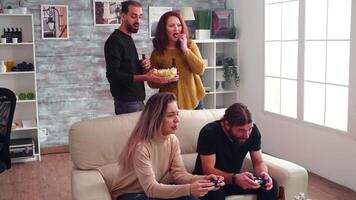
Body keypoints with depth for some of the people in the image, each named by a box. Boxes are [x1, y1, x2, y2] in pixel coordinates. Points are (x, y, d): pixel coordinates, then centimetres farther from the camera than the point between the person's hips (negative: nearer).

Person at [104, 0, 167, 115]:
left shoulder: (128, 38, 15)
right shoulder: (115, 40, -13)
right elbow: (113, 75, -21)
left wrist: (143, 66, 1)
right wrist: (145, 77, -29)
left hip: (137, 99, 9)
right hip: (126, 102, -8)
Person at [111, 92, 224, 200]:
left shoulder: (172, 140, -5)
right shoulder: (140, 146, -28)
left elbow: (179, 173, -7)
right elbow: (150, 188, -30)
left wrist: (202, 179, -27)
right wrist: (188, 189, -41)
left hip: (154, 191, 6)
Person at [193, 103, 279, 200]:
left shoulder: (253, 130, -11)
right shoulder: (209, 133, -26)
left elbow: (258, 162, -4)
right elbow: (208, 170, -28)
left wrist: (263, 174, -27)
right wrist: (235, 178, -43)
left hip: (234, 178, 5)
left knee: (271, 185, -16)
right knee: (214, 192, -38)